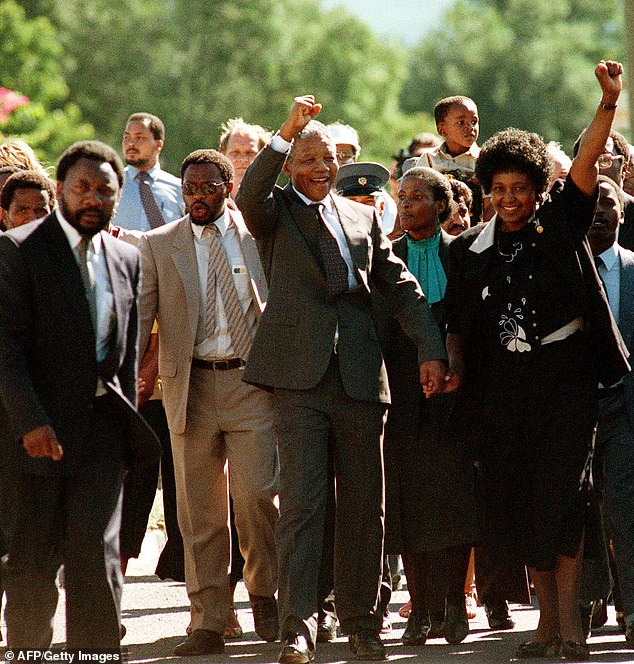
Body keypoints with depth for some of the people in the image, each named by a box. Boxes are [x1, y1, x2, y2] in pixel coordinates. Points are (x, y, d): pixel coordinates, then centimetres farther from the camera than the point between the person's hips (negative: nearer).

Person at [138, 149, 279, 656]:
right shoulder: (159, 245, 9)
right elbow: (140, 313, 6)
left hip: (250, 380, -1)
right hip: (189, 385, 1)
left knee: (257, 495, -10)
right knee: (199, 511, 2)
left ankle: (264, 592, 14)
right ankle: (209, 623, 7)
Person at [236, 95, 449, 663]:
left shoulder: (362, 217, 18)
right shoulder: (275, 212, 6)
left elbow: (402, 288, 17)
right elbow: (249, 196, -18)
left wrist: (431, 350, 5)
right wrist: (285, 134, -24)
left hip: (360, 379, 4)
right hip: (300, 377, -4)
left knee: (364, 507, 8)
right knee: (301, 503, -11)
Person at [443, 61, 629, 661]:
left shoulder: (561, 222, 3)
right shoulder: (470, 249, 10)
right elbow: (457, 322, 15)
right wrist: (452, 364, -4)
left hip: (563, 372, -3)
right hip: (502, 382, 3)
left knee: (562, 491, -11)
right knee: (516, 498, 4)